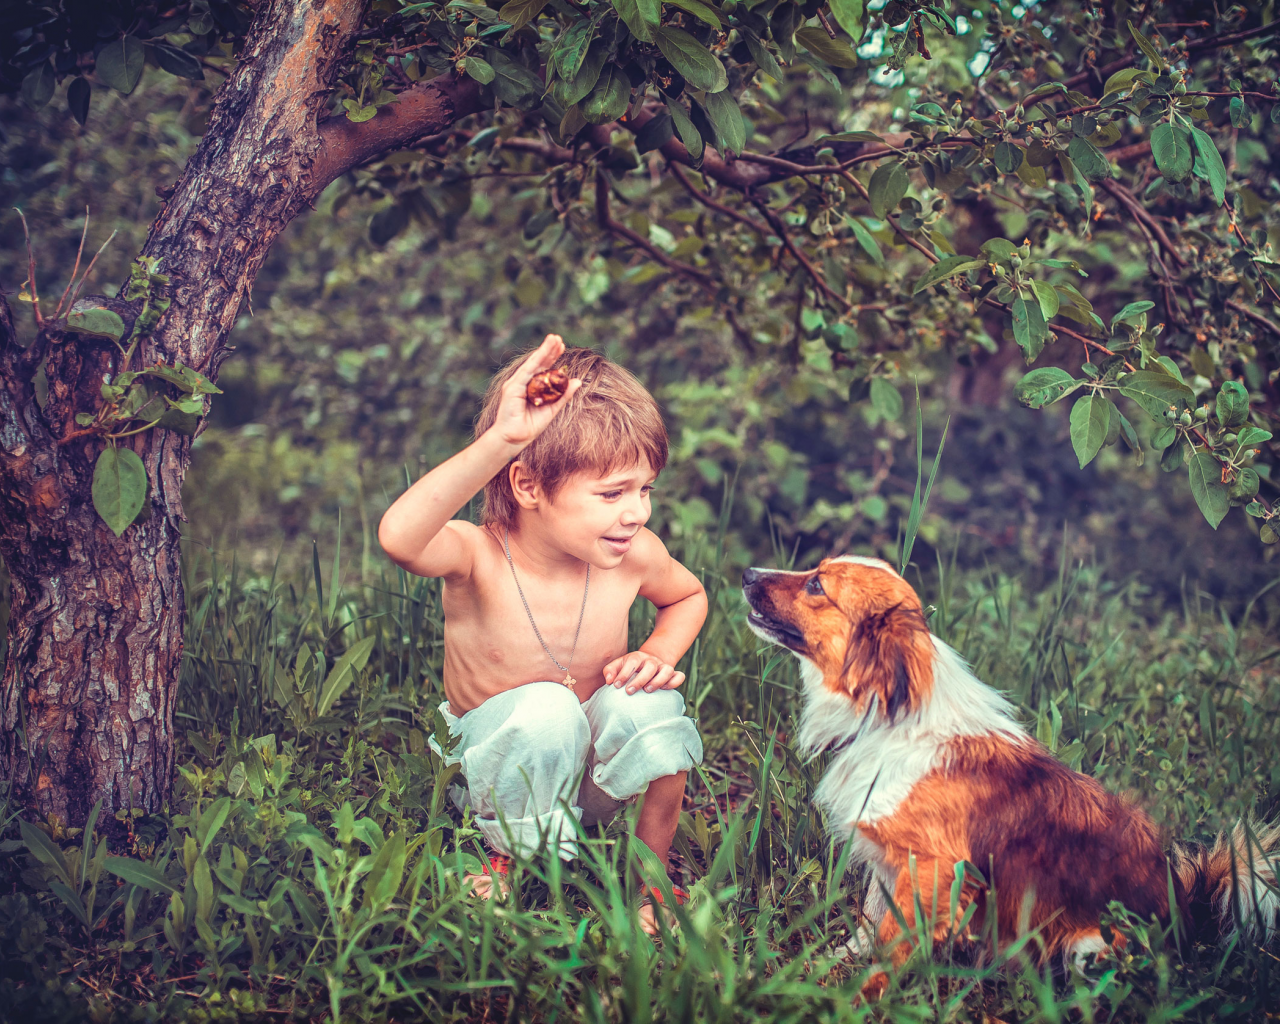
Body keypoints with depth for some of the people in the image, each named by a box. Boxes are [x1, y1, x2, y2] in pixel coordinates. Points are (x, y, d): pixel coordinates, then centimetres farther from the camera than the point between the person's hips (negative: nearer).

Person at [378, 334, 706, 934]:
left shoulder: (635, 557, -16)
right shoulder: (476, 558, -28)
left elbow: (688, 596, 9)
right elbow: (399, 537, -53)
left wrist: (658, 653, -13)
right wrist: (498, 441, -59)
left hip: (596, 764, 3)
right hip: (501, 765, -3)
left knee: (646, 703, -29)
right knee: (545, 710, -35)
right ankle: (513, 858, -4)